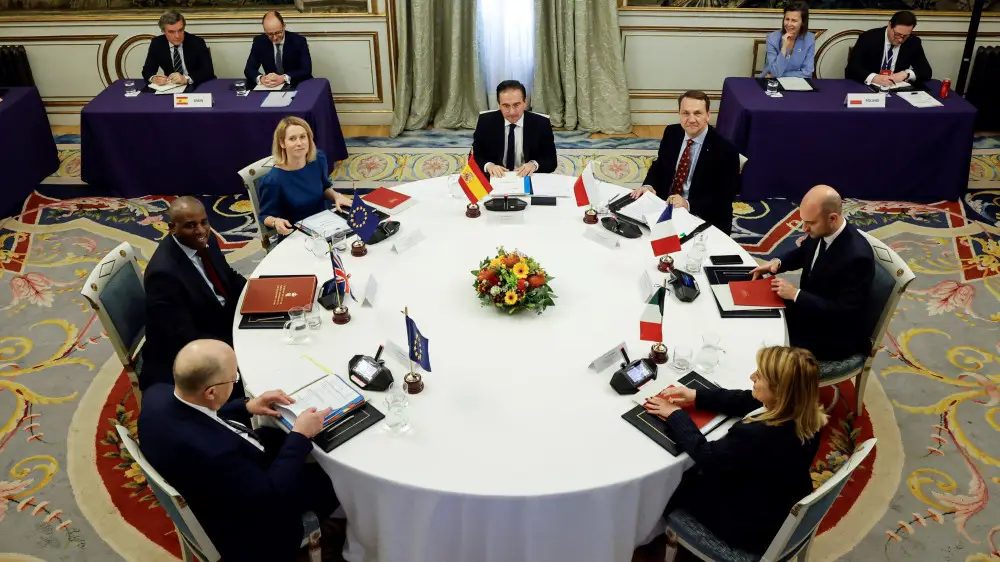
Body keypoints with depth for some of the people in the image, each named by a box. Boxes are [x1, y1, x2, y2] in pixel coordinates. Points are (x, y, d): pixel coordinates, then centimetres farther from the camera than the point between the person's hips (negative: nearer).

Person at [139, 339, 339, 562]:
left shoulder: (158, 393, -21)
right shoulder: (212, 451, -45)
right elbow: (270, 497, -30)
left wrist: (246, 406, -3)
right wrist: (300, 436, -23)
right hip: (244, 518, -7)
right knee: (326, 476, 10)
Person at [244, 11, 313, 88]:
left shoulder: (298, 41, -9)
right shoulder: (259, 41, -2)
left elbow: (306, 71, -15)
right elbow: (249, 70, -3)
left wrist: (283, 78, -30)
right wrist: (261, 78, -26)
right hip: (270, 88, 2)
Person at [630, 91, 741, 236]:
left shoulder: (725, 151, -14)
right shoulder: (671, 133, 2)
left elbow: (723, 199, -15)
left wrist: (688, 205, -29)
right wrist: (649, 186, -9)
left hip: (703, 220, -6)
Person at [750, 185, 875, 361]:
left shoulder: (857, 257, -32)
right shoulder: (820, 231, -9)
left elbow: (845, 314, -29)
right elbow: (802, 252, 14)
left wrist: (795, 294, -28)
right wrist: (777, 262, -7)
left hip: (835, 336, -8)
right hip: (809, 309, 8)